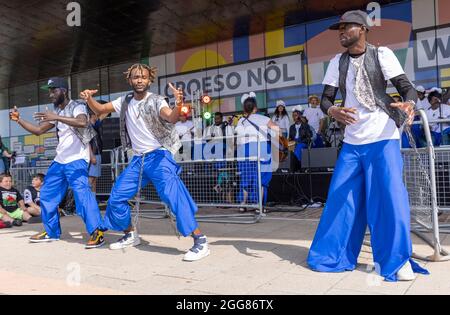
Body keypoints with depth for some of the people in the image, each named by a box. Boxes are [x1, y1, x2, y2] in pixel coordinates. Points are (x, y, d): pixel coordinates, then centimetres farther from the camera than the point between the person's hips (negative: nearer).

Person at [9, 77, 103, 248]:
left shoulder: (77, 106, -10)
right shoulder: (56, 112, 14)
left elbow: (82, 123, -33)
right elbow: (38, 130, 20)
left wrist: (56, 117, -38)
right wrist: (19, 120, 8)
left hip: (77, 160, -9)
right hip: (59, 161, 9)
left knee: (82, 194, -23)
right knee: (47, 195, 13)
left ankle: (96, 232, -18)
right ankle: (51, 232, 28)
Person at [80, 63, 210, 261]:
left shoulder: (156, 101, -11)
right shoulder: (125, 102, 7)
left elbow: (172, 118, -30)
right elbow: (99, 110, 13)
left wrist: (178, 105, -52)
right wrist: (89, 99, -9)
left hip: (159, 156, -6)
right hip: (138, 159, 7)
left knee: (173, 195, -24)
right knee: (116, 197, 8)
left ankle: (200, 241, -20)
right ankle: (131, 235, 29)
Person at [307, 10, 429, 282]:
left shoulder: (382, 54, 0)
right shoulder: (337, 63, 9)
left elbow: (407, 87, -7)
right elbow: (326, 98, 5)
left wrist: (409, 104, -31)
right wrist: (333, 111, -20)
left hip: (383, 139, -3)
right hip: (351, 142, 4)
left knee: (391, 197, -7)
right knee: (341, 198, 3)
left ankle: (397, 259, 9)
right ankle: (336, 255, 17)